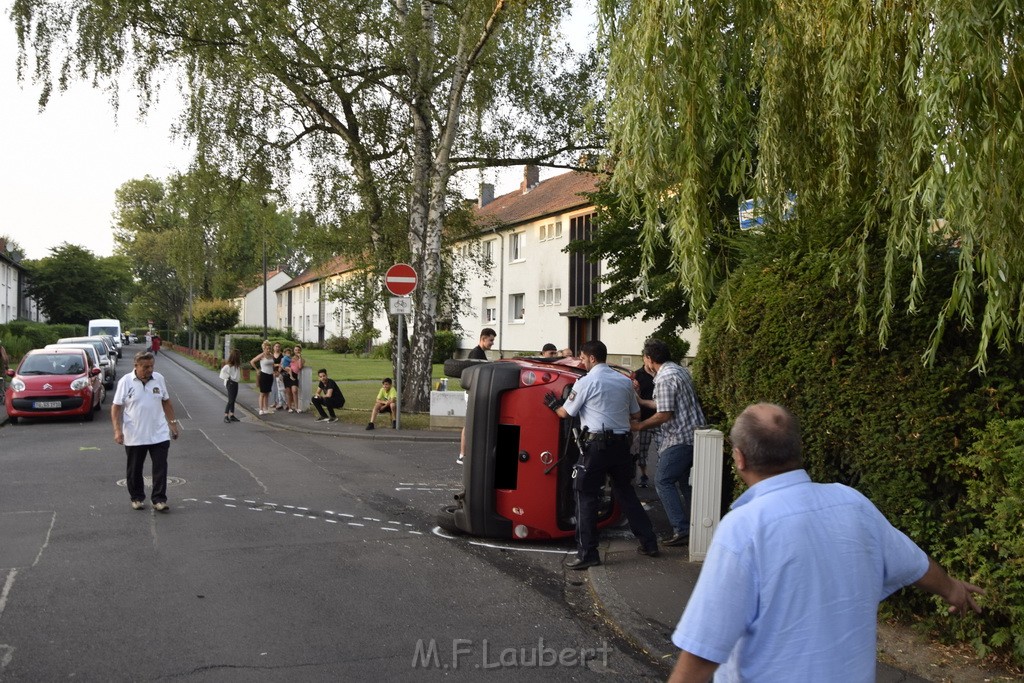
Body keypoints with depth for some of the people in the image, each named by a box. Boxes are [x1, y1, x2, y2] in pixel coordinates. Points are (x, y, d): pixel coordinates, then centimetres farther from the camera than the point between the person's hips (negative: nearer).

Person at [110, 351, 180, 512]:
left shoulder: (159, 379, 3)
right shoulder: (125, 382, -7)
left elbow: (166, 402, 13)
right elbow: (116, 407, -6)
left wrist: (173, 423, 10)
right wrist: (117, 430, -14)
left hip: (159, 434, 2)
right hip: (134, 437, -2)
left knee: (160, 468, -1)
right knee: (134, 470, 10)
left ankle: (159, 500, 5)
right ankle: (137, 498, 26)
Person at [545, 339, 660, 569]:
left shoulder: (585, 382, -6)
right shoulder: (625, 381, 10)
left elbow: (565, 412, 2)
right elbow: (636, 415, 17)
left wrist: (554, 405, 23)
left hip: (597, 444, -6)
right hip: (621, 444, 6)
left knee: (587, 497, 0)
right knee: (626, 493, 18)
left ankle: (587, 553, -1)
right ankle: (648, 542, 23)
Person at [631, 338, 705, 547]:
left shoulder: (665, 378, -16)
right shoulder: (679, 371, 16)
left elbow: (665, 414, -19)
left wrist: (640, 426, -7)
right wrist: (641, 402, 31)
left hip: (680, 438, -10)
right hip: (693, 434, 10)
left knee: (663, 481, -4)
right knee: (685, 481, 19)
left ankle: (681, 530, -8)